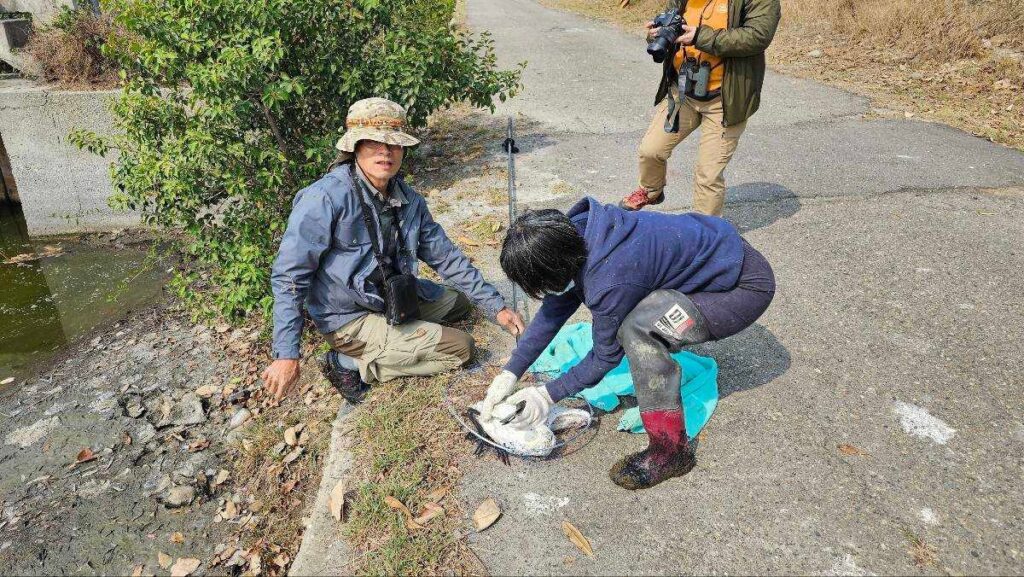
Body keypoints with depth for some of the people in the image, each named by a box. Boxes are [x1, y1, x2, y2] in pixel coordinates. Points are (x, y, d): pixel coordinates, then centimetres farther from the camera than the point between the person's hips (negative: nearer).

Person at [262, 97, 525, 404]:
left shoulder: (409, 200, -4)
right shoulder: (325, 198, -25)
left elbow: (446, 256, 2)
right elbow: (289, 275, -23)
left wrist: (497, 307, 1)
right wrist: (286, 355, -26)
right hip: (350, 319, -7)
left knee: (460, 302, 19)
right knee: (461, 348, -8)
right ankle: (353, 364, -3)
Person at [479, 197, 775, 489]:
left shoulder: (610, 280, -32)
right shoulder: (577, 230, -8)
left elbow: (606, 356, -15)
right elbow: (554, 309, 1)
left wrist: (548, 395, -5)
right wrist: (510, 373, 0)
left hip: (747, 286, -8)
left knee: (637, 326, -28)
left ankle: (672, 450, -13)